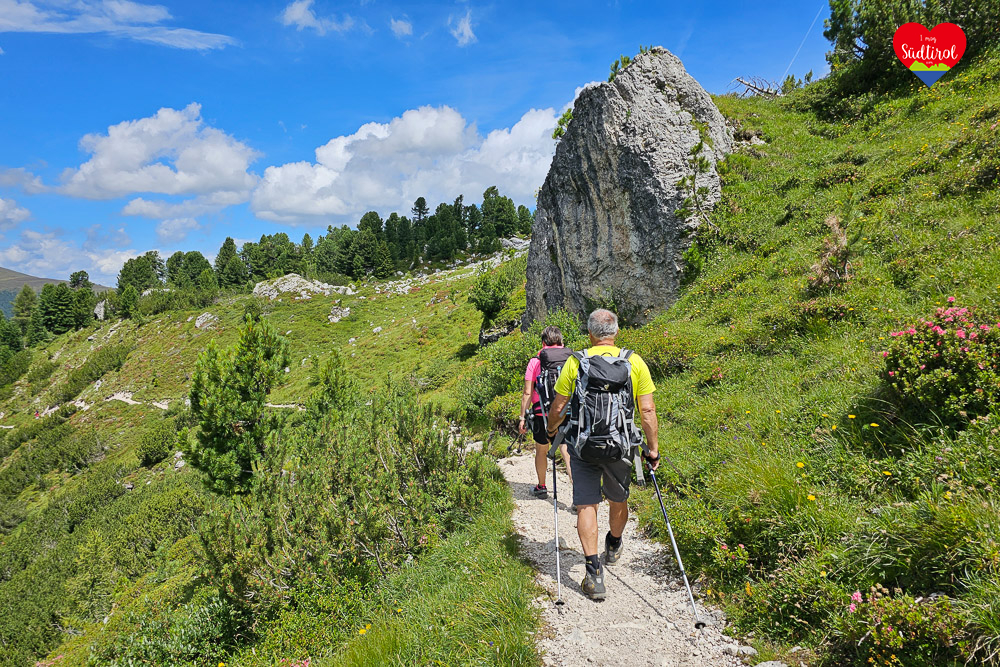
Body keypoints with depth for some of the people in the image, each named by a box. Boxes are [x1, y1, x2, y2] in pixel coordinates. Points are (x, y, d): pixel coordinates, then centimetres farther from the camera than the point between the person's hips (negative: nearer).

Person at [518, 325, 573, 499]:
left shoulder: (535, 362, -4)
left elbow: (527, 393, -4)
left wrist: (523, 417, 3)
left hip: (543, 414, -1)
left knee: (541, 451, 17)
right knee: (568, 450, 3)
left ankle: (541, 487, 33)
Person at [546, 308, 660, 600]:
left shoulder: (575, 362, -4)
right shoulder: (635, 362, -2)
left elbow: (558, 407, 0)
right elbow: (647, 410, -3)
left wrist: (551, 430, 20)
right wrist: (653, 448, 5)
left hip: (582, 445, -1)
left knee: (586, 505, 5)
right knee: (618, 500, 23)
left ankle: (594, 574, -2)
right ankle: (613, 547, 48)